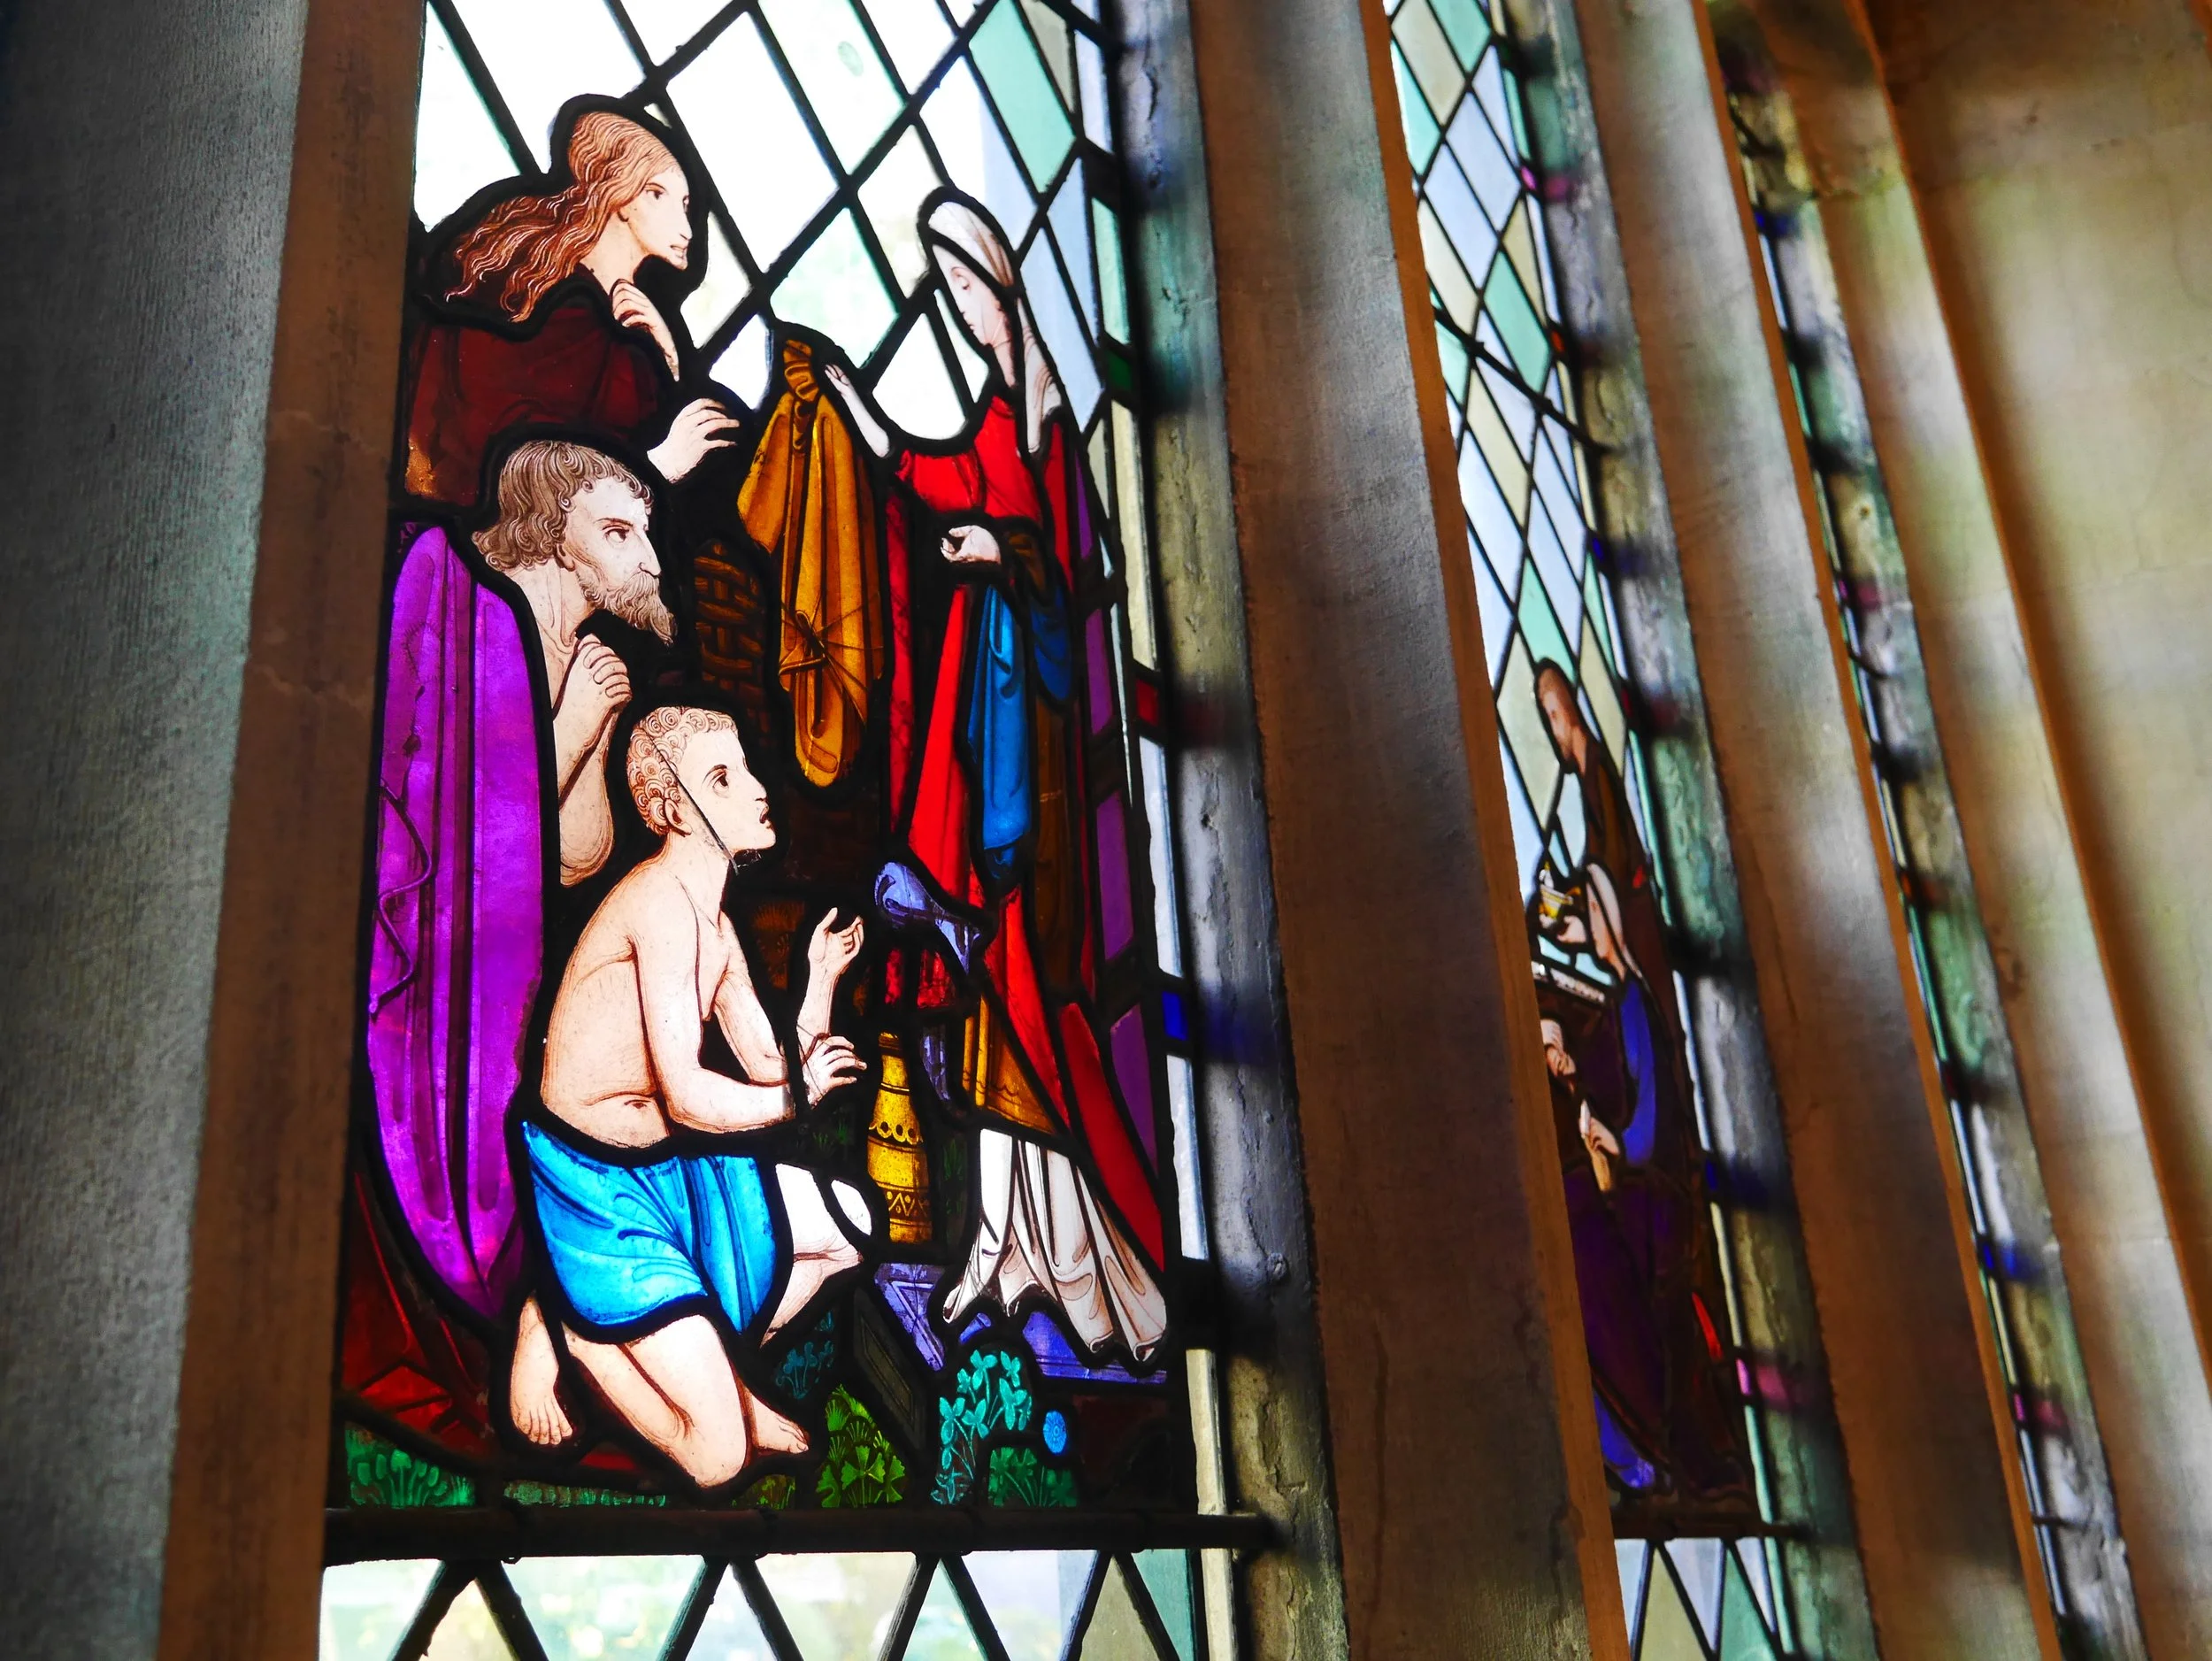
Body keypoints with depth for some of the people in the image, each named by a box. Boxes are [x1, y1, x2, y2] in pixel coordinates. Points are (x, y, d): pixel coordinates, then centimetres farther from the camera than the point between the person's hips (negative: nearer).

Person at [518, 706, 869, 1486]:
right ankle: (581, 1333, 8)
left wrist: (822, 978, -6)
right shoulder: (662, 897, -22)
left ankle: (712, 1369, 26)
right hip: (594, 1180, -9)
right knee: (718, 1455, -12)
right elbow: (687, 1097, -26)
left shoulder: (718, 929, 8)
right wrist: (803, 1095, -10)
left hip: (669, 1162, 9)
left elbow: (770, 1066, 8)